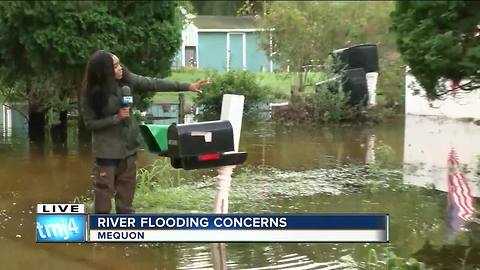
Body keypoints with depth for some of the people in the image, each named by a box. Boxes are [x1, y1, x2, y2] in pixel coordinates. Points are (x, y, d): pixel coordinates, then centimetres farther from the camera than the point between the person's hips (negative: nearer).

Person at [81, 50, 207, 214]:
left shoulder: (126, 79, -7)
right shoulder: (92, 93, -17)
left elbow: (154, 84, -6)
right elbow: (90, 123, -13)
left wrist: (187, 87, -9)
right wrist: (116, 118, -24)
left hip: (128, 143, 5)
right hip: (107, 148, -5)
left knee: (127, 183, 15)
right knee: (105, 186, 2)